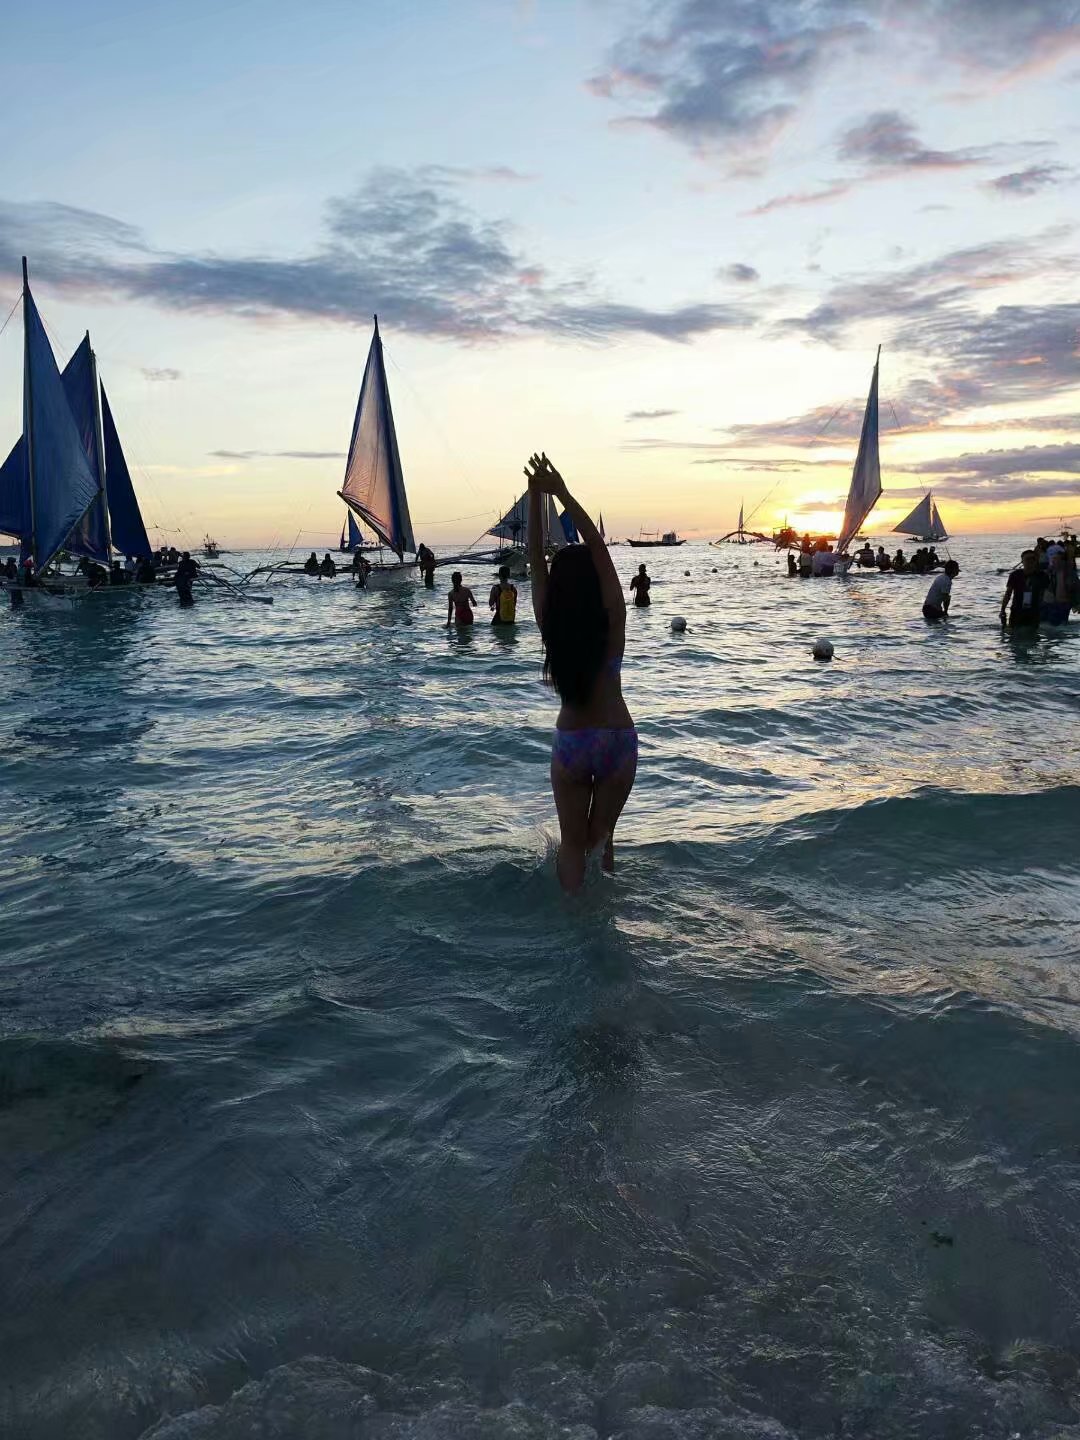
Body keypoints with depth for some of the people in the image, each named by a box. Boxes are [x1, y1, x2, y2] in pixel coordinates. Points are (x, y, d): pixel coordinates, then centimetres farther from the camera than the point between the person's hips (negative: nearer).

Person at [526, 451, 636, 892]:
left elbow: (535, 559, -6)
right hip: (617, 740, 0)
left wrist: (535, 496, -10)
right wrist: (562, 493, -14)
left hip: (570, 743, 0)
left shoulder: (550, 623, -10)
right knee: (601, 837, 16)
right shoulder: (612, 621, -13)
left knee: (572, 843, 13)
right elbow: (598, 546, -13)